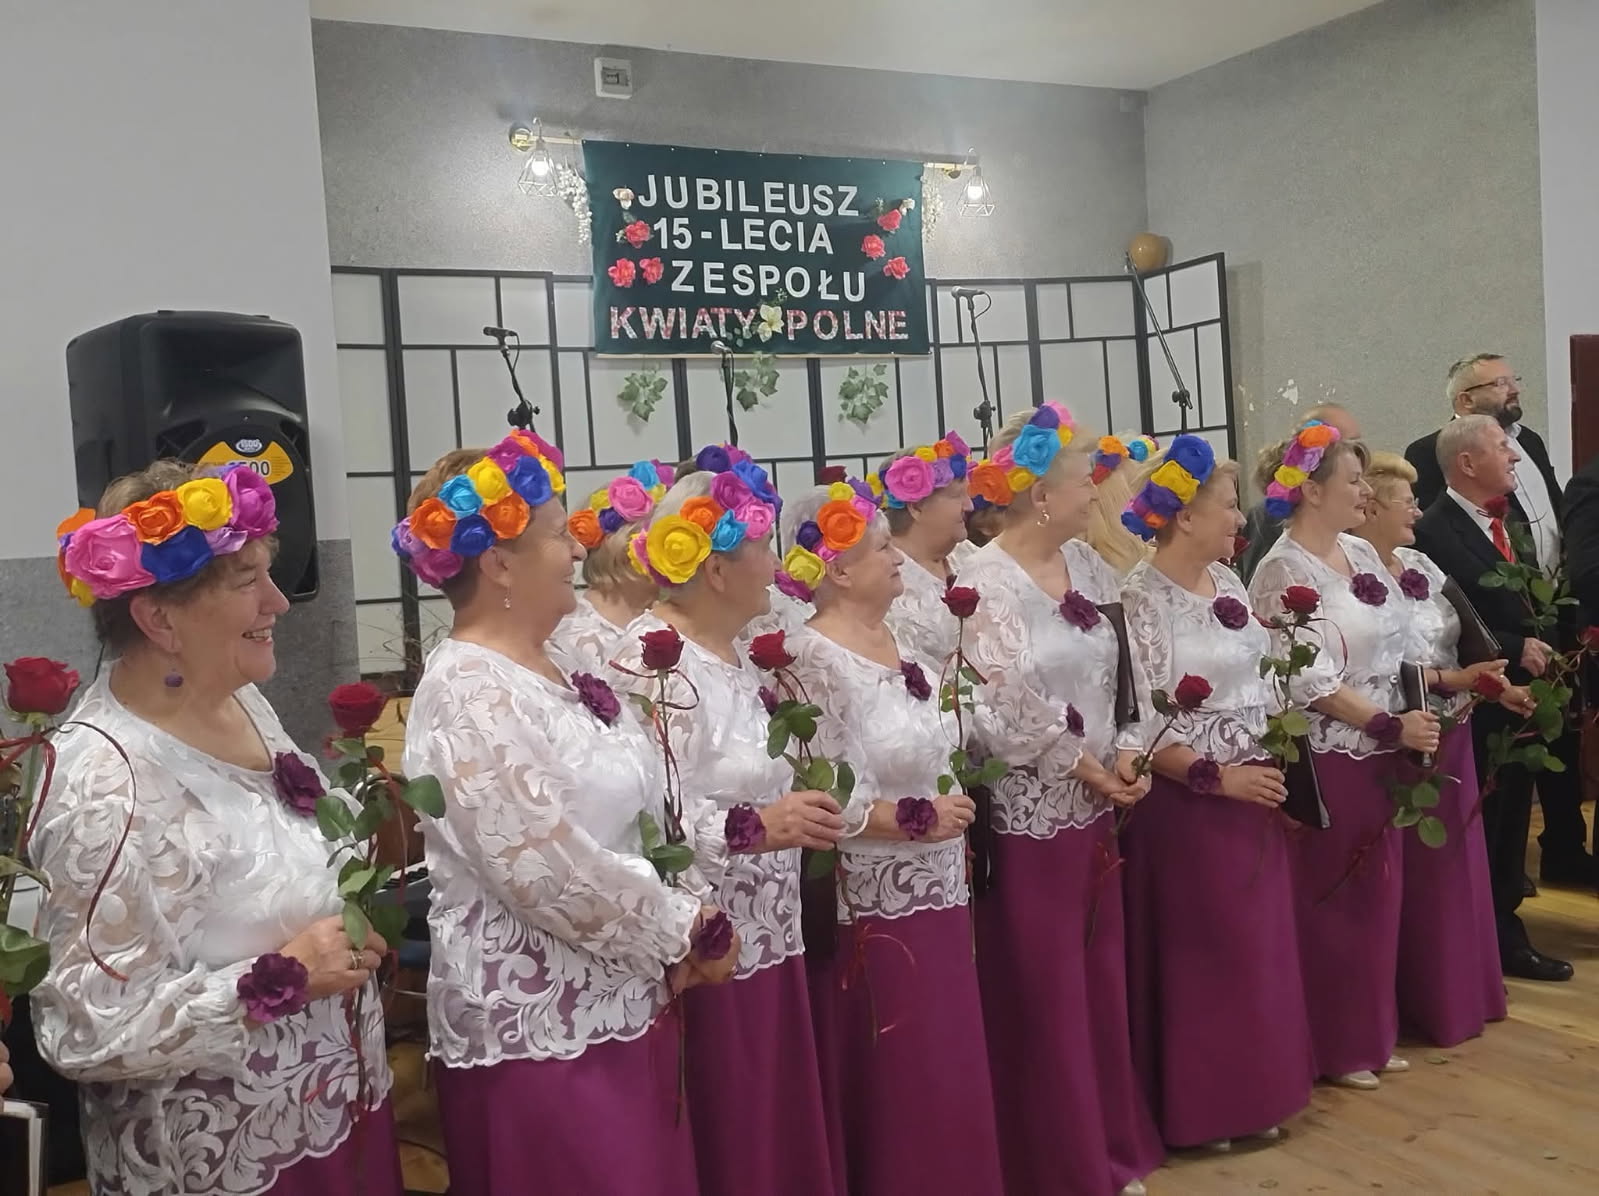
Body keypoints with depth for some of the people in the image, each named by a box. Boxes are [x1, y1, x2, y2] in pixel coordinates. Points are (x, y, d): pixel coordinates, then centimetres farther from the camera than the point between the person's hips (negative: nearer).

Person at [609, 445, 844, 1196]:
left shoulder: (732, 651, 10)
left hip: (763, 938, 9)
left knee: (775, 1125, 18)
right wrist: (759, 828, -24)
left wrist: (799, 811, 9)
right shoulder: (651, 659, -19)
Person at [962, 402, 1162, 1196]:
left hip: (1094, 807, 7)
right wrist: (1090, 769, -9)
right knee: (1042, 1002, 5)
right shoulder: (986, 582, -15)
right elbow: (1010, 710, -19)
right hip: (1029, 816, -7)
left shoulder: (1084, 564, 7)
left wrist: (1121, 758, -1)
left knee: (1100, 988, 17)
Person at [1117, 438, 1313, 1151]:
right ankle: (1195, 1110, 20)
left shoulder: (1225, 580, 8)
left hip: (1255, 791, 8)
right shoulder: (1142, 599, -16)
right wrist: (1220, 778, -19)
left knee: (1259, 950, 15)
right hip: (1190, 802, -8)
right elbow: (1141, 727, -19)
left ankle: (1251, 1097, 31)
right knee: (1201, 958, 3)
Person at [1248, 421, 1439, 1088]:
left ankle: (1371, 1036, 28)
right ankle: (1334, 1048, 17)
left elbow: (1385, 655, 15)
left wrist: (1420, 711, 6)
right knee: (1331, 903, 3)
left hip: (1379, 754, 8)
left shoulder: (1361, 554, 9)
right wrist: (1393, 726, -17)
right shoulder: (1285, 571, -15)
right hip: (1327, 760, -8)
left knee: (1377, 897, 14)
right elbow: (1311, 684, -19)